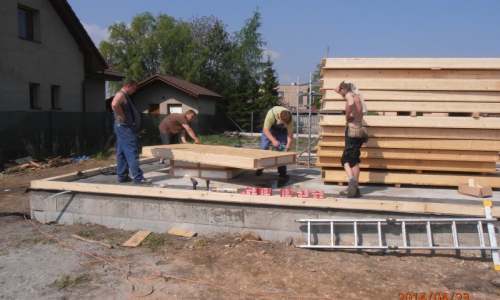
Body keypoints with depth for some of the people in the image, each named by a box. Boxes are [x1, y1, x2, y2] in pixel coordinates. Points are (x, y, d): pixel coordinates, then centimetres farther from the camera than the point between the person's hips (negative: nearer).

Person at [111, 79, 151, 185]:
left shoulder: (125, 96, 19)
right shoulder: (121, 94, -14)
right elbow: (114, 105, -35)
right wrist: (122, 116, -24)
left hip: (125, 128, 11)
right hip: (125, 128, -11)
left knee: (122, 153, 12)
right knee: (132, 153, -9)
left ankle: (122, 176, 17)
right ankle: (138, 177, -7)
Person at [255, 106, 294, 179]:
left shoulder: (289, 118, -32)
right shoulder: (271, 114, -40)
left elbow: (290, 132, -24)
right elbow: (265, 130, -31)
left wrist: (288, 144, -37)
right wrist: (273, 140, -40)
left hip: (282, 131, 2)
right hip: (269, 129, -1)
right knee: (264, 147, -7)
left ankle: (282, 171, -1)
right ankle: (259, 169, 5)